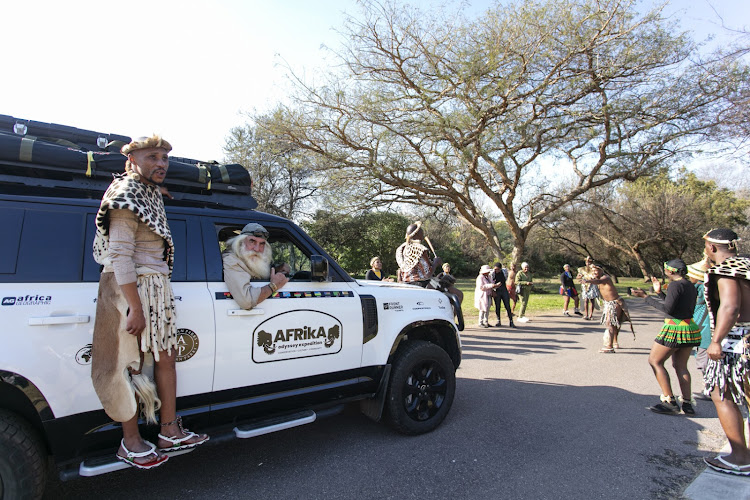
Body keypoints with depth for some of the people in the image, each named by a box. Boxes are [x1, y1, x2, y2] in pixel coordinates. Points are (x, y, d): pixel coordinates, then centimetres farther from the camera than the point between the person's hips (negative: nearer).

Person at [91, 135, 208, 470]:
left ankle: (170, 432, 22)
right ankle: (130, 442, 16)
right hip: (130, 288, -9)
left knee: (166, 358, 11)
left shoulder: (153, 194, 15)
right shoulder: (126, 194, -12)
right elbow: (121, 255, -20)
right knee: (129, 365, 1)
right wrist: (135, 307, -23)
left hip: (157, 288, 9)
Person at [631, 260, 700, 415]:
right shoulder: (690, 286, 14)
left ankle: (670, 402, -4)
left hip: (675, 329, -9)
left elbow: (668, 309, -20)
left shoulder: (675, 285, -14)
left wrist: (646, 297, -14)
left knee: (655, 361, -1)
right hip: (691, 328, 9)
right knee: (680, 365, 15)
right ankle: (687, 403, 13)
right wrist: (659, 292, 22)